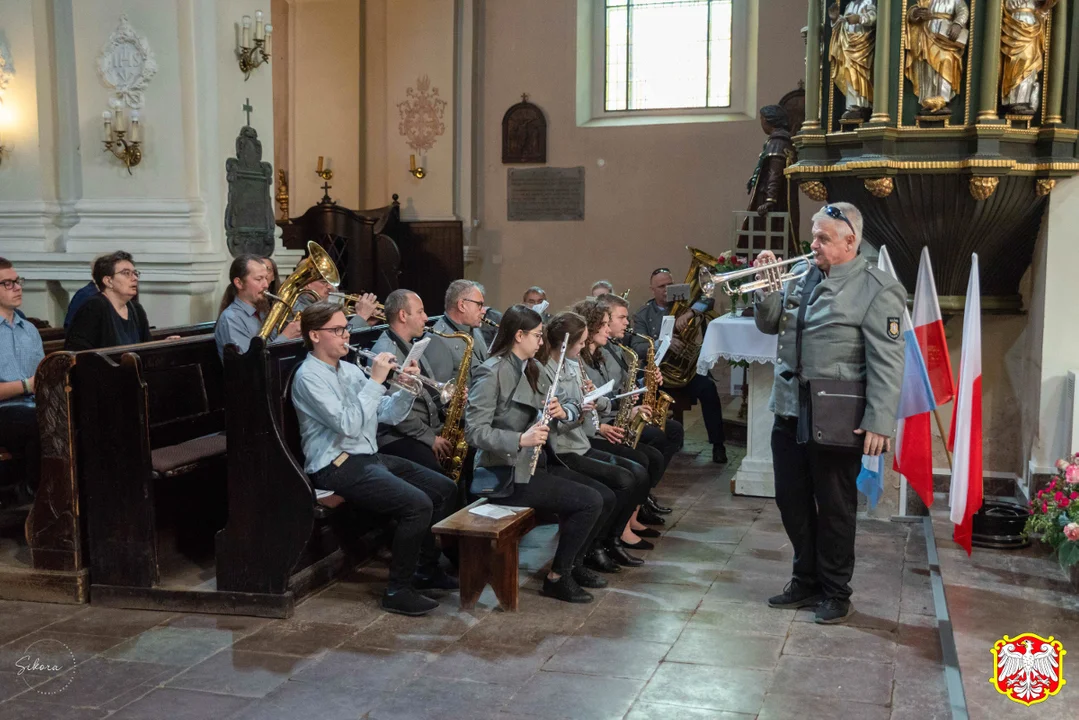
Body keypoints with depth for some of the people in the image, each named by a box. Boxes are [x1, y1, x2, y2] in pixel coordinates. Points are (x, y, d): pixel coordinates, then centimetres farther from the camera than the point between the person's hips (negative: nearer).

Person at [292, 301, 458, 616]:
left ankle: (427, 568, 17)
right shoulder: (308, 376, -12)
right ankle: (398, 591, -14)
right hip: (337, 468, -9)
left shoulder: (350, 370, 15)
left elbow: (388, 415, 13)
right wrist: (375, 380, -20)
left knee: (445, 489, 5)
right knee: (418, 504, -25)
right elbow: (347, 425, -24)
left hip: (368, 456, 9)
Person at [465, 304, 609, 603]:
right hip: (505, 472, -9)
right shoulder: (492, 373, -15)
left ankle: (572, 564, 18)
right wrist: (521, 440, -33)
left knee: (605, 496, 2)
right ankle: (556, 578, -3)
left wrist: (557, 412, -3)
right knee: (590, 502, -17)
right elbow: (474, 431, -21)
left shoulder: (528, 369, 12)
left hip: (532, 463, 9)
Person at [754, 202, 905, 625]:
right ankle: (806, 581, 31)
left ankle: (835, 593, 22)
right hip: (790, 411, 7)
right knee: (792, 500, 15)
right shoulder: (802, 279, 10)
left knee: (835, 507, 6)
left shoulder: (876, 290, -11)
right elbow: (769, 324, 16)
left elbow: (886, 363, -16)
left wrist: (879, 423, -22)